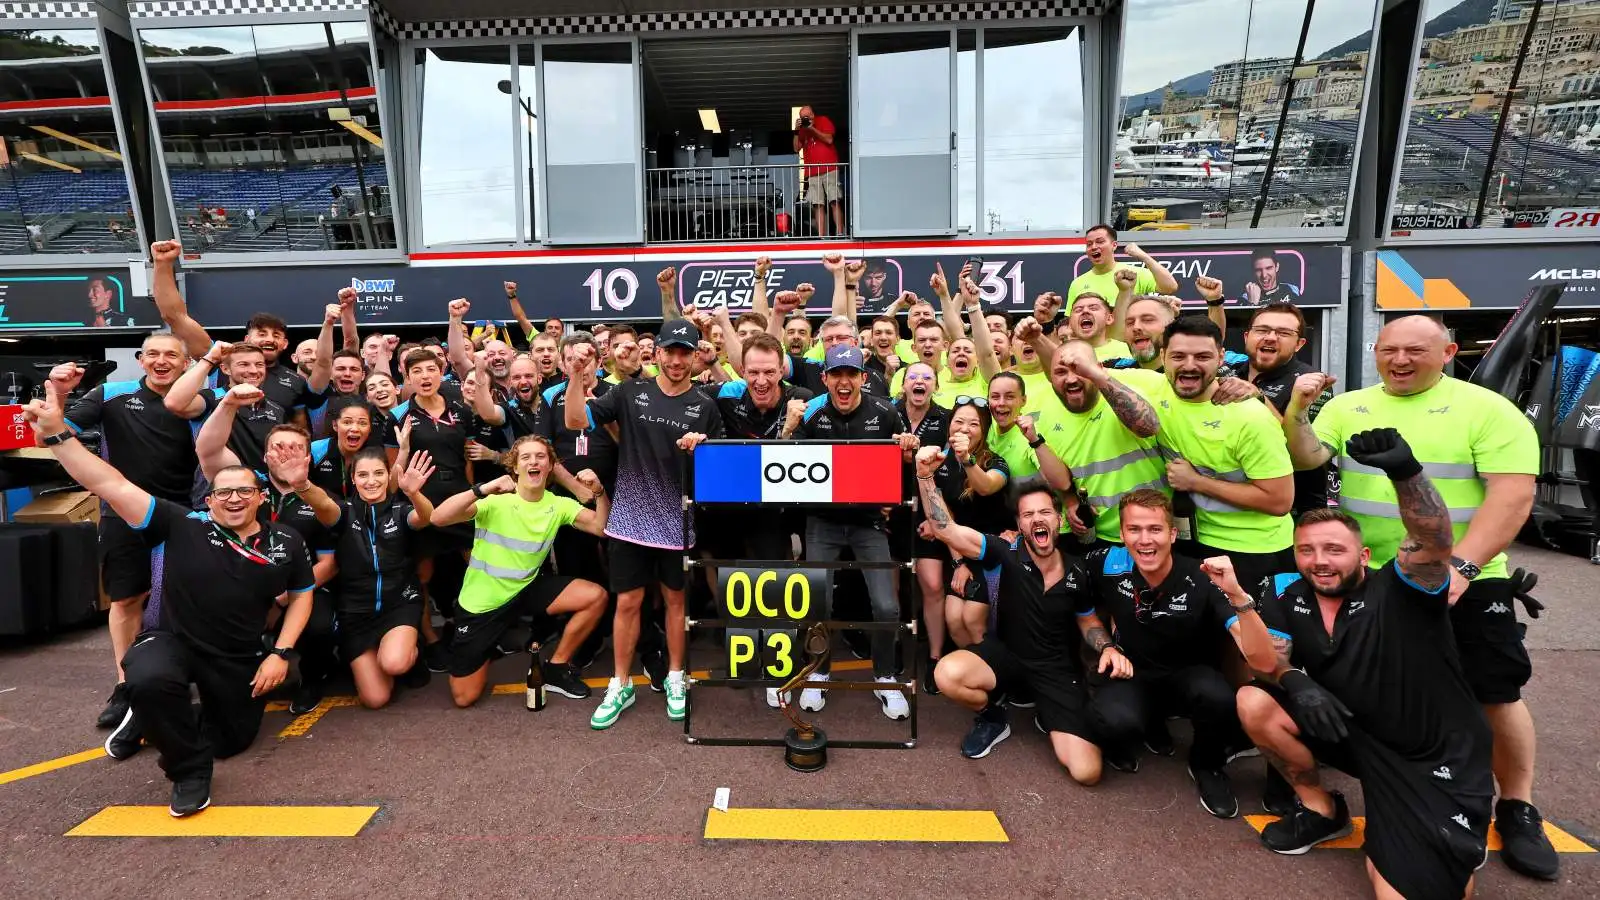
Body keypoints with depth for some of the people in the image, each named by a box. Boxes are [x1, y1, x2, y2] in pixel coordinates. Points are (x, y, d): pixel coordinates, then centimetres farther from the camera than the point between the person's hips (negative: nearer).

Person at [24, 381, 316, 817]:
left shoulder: (285, 543, -6)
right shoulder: (183, 526, -12)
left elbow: (302, 595, 6)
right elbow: (110, 484, -18)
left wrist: (280, 653, -3)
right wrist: (56, 432, -28)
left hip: (239, 658, 3)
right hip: (171, 639, -3)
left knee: (233, 740, 15)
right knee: (150, 681, -39)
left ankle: (156, 719, 44)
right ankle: (189, 769, -12)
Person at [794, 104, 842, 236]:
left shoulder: (824, 121, 8)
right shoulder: (802, 129, 17)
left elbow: (829, 139, -6)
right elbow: (796, 148, 10)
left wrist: (812, 128, -8)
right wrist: (796, 131, -2)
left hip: (829, 170, -3)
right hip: (812, 173, 3)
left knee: (835, 202, -10)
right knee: (818, 205, -5)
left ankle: (840, 233, -13)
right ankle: (821, 236, -7)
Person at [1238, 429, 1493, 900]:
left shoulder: (1398, 590, -17)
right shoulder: (1288, 596, -3)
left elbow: (1435, 544, -37)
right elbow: (1268, 658, -5)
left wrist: (1406, 471, -55)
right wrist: (1296, 682, -30)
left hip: (1436, 756, -4)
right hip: (1350, 731, 4)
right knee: (1253, 703, -18)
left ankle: (1456, 841, 21)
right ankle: (1321, 809, 6)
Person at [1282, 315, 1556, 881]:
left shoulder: (1488, 409, -5)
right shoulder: (1347, 407, 4)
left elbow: (1513, 494, -13)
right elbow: (1306, 459, -5)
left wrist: (1460, 565, -24)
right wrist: (1297, 409, -23)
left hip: (1463, 582, -2)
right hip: (1365, 579, 3)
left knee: (1495, 697, 5)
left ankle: (1518, 809, 29)